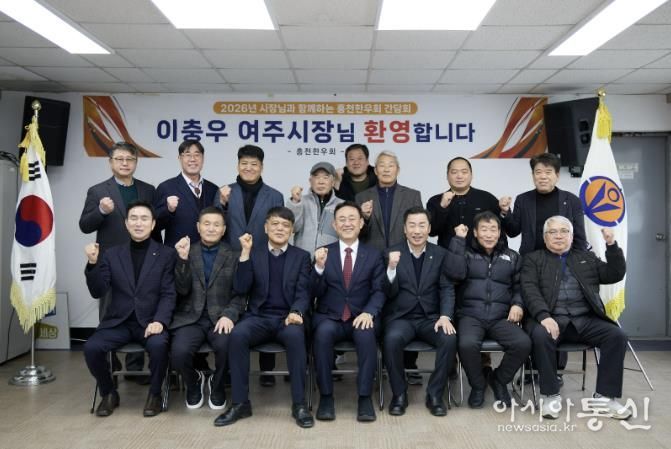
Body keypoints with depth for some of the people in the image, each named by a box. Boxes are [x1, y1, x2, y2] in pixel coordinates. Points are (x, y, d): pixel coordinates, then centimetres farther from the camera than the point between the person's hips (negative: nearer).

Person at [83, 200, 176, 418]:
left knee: (158, 345, -32)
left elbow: (168, 294, -3)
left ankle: (155, 393, -3)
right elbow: (98, 292, 3)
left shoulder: (166, 254, 4)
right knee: (91, 347, -23)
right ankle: (108, 393, 6)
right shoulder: (112, 254, 10)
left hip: (150, 321, -2)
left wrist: (159, 321, -20)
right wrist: (93, 263, -13)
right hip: (118, 321, 3)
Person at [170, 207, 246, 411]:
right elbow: (182, 290, -1)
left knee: (227, 346, -31)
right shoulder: (186, 252, 10)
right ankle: (194, 382, 10)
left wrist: (229, 315, -17)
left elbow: (239, 294, 2)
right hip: (190, 318, 1)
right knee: (179, 351, -28)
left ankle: (217, 384, 5)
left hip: (220, 317, -1)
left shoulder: (234, 256, 8)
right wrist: (183, 259, -15)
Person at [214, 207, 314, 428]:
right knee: (237, 334, -31)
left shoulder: (301, 256, 10)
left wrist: (296, 312, -22)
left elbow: (303, 293, 0)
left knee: (295, 335, -35)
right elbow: (242, 288, -2)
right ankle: (240, 402, -17)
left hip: (287, 317, -1)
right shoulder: (254, 253, 11)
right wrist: (245, 253, -11)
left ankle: (299, 404, -22)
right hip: (258, 317, 1)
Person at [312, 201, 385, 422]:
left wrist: (369, 312, -20)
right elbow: (316, 293, 0)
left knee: (367, 334, -33)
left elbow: (379, 291, 0)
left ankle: (365, 397, -21)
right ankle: (326, 396, -18)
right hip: (329, 317, 0)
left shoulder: (374, 255, 8)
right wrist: (319, 266, -18)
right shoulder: (323, 253, 7)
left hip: (360, 317, 0)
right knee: (323, 332, -33)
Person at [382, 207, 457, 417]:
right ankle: (399, 394, -10)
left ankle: (435, 394, -8)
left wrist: (445, 316, -17)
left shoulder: (440, 254, 6)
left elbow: (447, 289, 2)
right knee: (392, 339, -32)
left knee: (449, 339, -27)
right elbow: (389, 293, -6)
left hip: (430, 317, 2)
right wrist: (392, 268, -25)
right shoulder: (392, 253, 0)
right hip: (401, 317, -1)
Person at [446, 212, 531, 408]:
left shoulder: (511, 257, 18)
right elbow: (456, 273, -9)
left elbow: (519, 286, 17)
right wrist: (458, 240, -6)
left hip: (501, 317, 2)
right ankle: (478, 385, 0)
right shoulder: (466, 253, 11)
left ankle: (499, 379, 6)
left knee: (523, 343, -26)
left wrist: (518, 304, -4)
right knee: (467, 344, -33)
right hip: (471, 315, -2)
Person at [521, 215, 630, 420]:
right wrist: (544, 316, -21)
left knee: (617, 335, -21)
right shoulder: (533, 259, 12)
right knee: (541, 335, -35)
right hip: (551, 318, -3)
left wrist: (612, 245, 2)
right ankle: (550, 395, -19)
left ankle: (604, 397, -13)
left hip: (585, 319, 4)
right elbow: (530, 290, -3)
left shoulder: (586, 258, 24)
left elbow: (615, 275, 16)